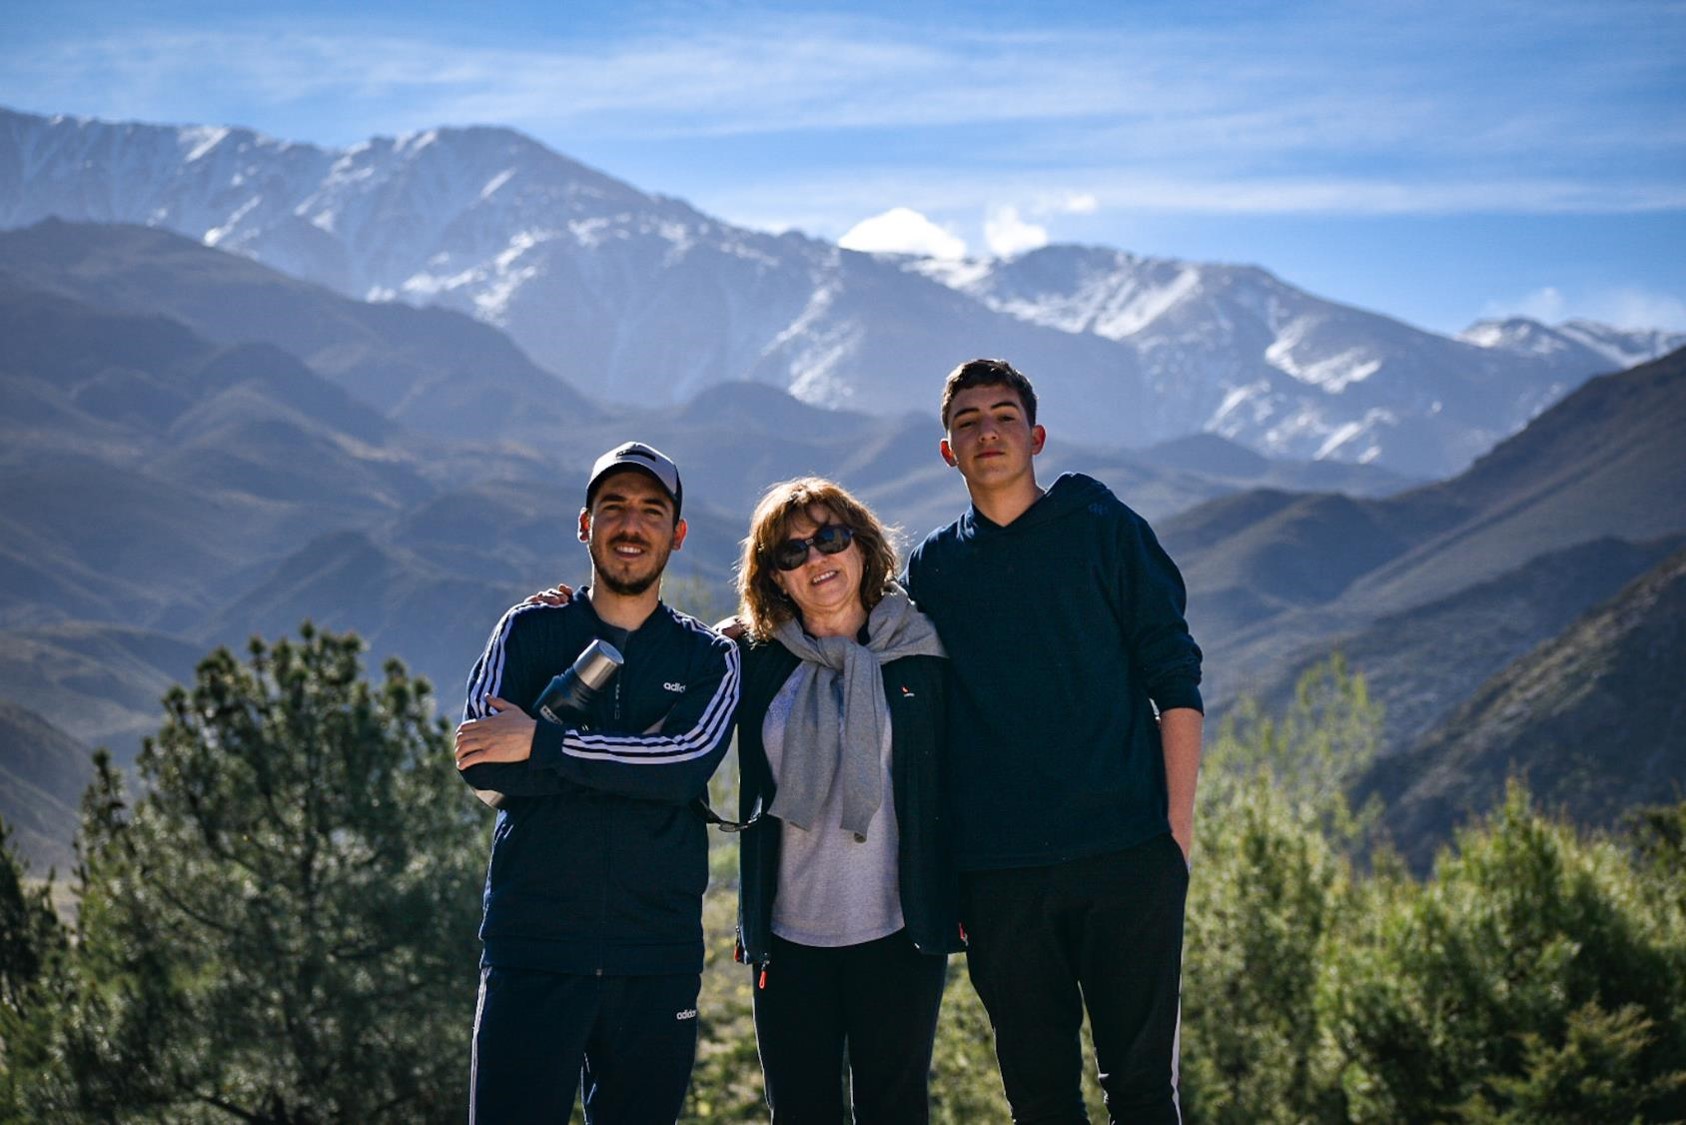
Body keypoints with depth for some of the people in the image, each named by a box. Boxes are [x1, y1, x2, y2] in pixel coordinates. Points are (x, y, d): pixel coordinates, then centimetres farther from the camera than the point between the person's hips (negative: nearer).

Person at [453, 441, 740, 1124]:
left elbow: (687, 764, -12)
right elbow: (482, 764, -7)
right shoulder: (529, 632, 8)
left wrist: (542, 744, -15)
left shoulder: (708, 658, 9)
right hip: (533, 948, -1)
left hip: (657, 959, 1)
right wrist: (632, 761, -11)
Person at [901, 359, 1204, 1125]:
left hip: (1127, 858, -2)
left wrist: (1178, 824, -5)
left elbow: (1174, 680, 3)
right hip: (998, 874, 2)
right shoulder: (931, 568, 11)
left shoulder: (1102, 530, 5)